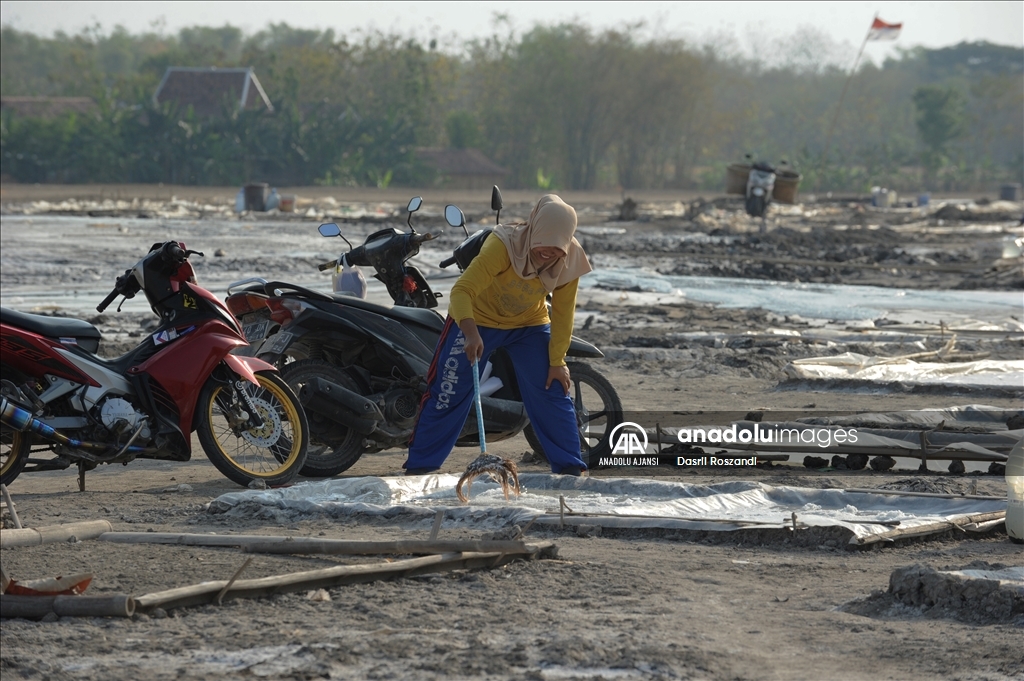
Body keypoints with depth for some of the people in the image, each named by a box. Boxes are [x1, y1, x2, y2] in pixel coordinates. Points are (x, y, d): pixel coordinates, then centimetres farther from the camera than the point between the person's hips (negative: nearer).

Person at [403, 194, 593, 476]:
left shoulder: (570, 261, -20)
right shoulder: (502, 246, -35)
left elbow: (562, 314, -9)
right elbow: (461, 290, -41)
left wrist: (557, 361, -11)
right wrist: (470, 333, -56)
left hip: (530, 325, 4)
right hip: (477, 320, -4)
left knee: (553, 392, -5)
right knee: (448, 395, -6)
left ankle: (570, 467, 4)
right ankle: (419, 466, 4)